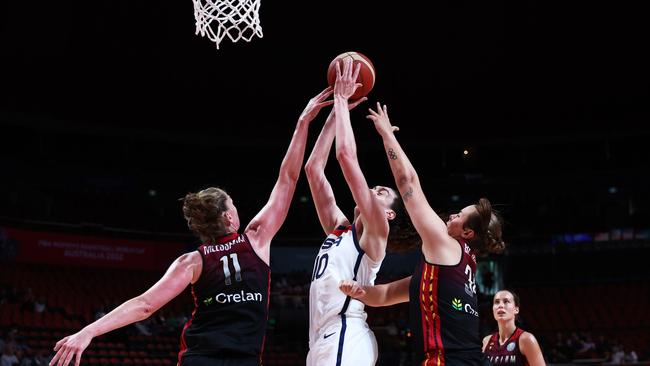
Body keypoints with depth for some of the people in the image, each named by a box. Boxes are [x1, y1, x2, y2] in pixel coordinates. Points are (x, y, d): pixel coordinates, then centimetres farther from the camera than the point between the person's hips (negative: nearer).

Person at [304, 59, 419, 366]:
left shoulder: (376, 231, 3)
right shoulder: (339, 228, 22)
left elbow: (346, 155, -5)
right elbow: (313, 168, 21)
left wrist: (342, 99, 5)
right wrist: (336, 110, 21)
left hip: (345, 339, -8)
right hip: (323, 340, 8)